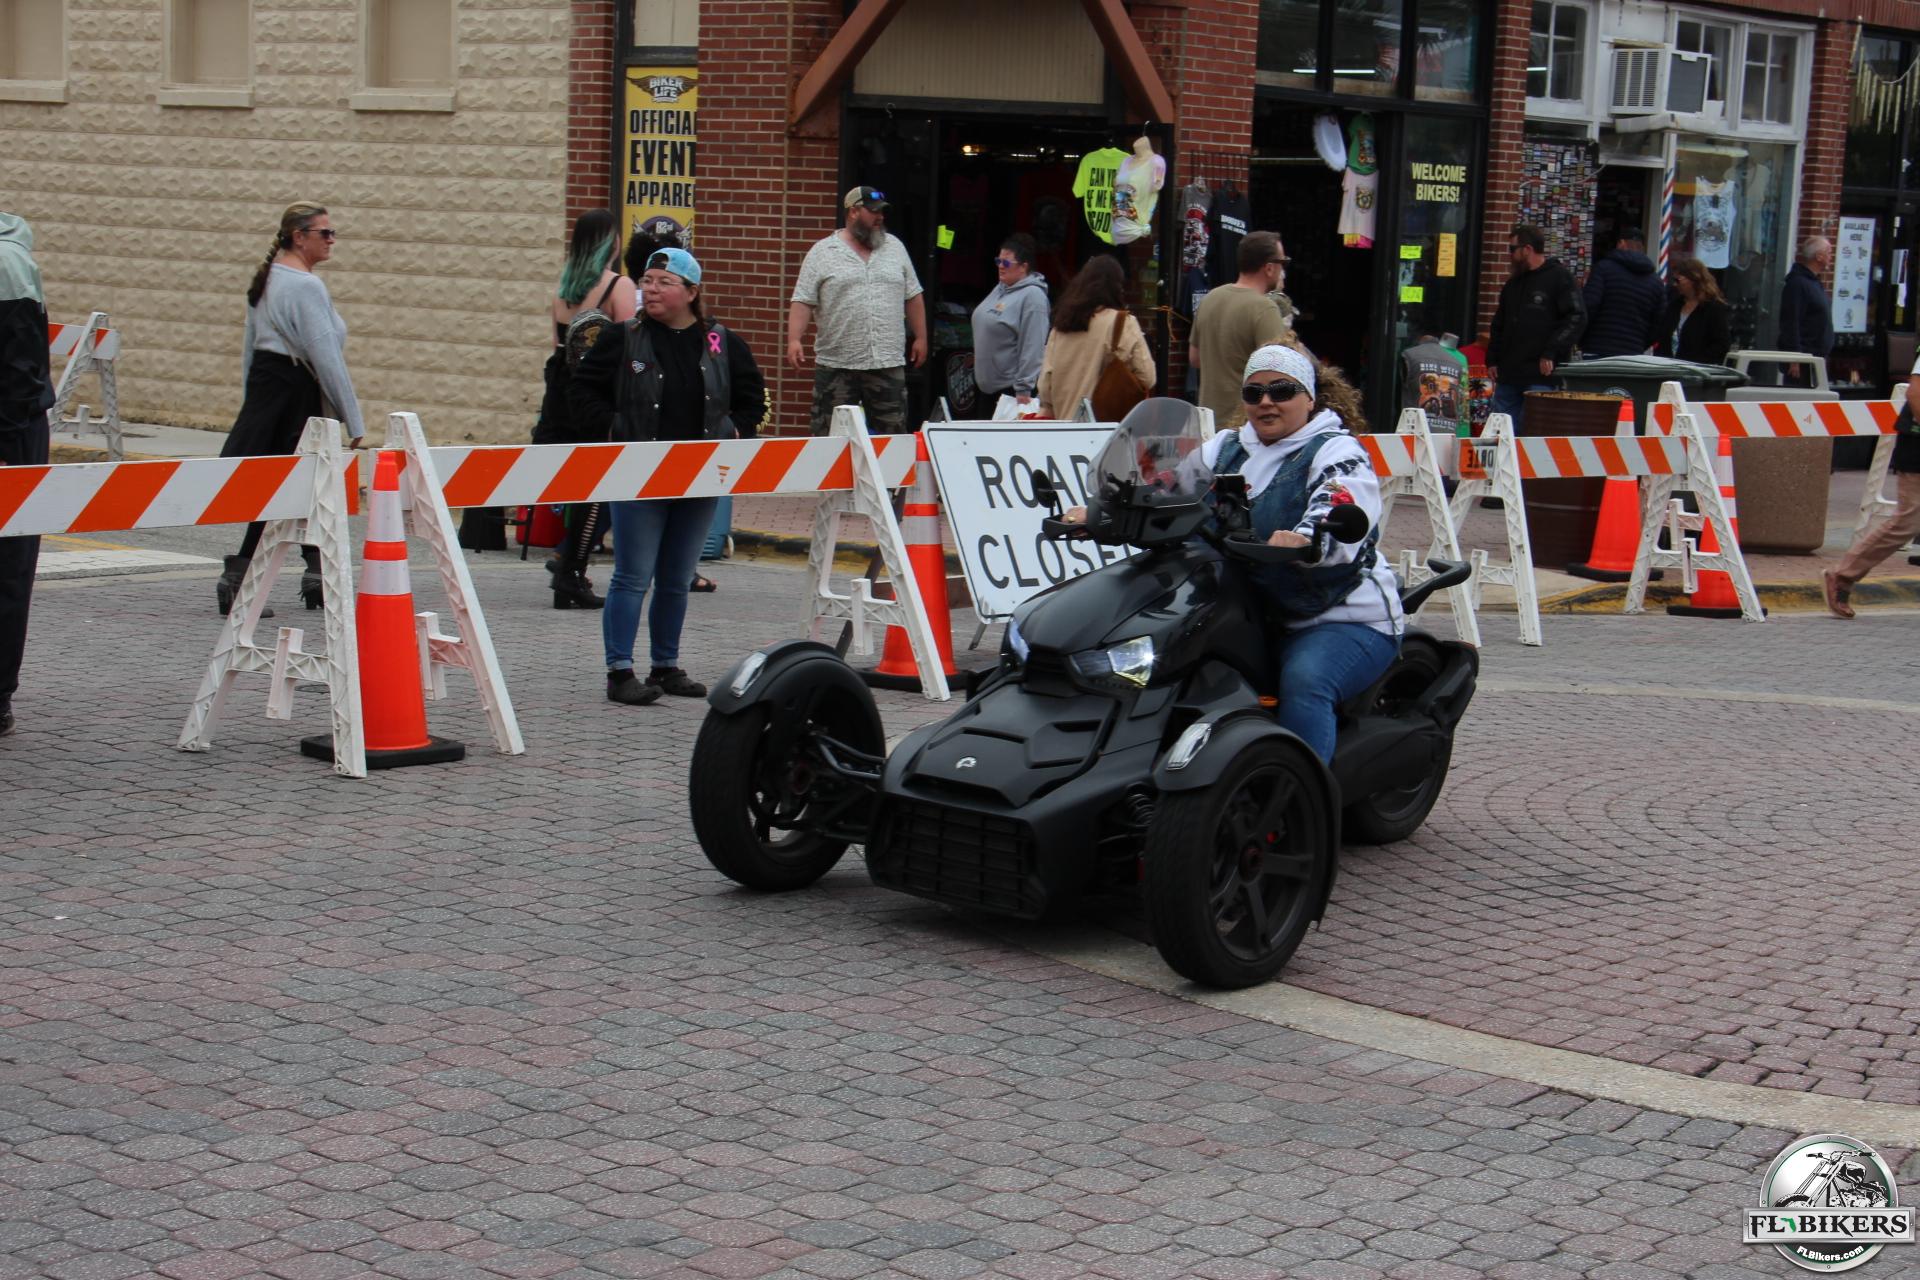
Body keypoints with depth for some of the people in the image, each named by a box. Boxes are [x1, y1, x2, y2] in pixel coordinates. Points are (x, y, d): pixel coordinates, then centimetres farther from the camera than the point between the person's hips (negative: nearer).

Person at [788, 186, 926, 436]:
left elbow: (913, 297, 16)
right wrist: (794, 340, -14)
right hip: (836, 365, -3)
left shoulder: (895, 248, 12)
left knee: (893, 434, 4)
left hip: (888, 363, 3)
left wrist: (921, 338, 11)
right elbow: (803, 301, -3)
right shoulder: (822, 253, 1)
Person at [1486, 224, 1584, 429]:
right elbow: (1499, 325, 27)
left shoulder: (1559, 278, -4)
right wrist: (1492, 360, 17)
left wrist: (1551, 354, -17)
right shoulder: (1513, 284, 20)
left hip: (1542, 377, -8)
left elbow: (1576, 319, -12)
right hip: (1508, 377, 8)